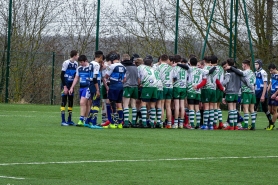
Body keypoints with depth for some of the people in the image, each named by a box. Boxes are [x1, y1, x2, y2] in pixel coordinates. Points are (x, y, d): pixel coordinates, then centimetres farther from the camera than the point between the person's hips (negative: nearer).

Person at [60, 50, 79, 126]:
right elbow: (62, 75, -13)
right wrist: (64, 87, -17)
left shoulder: (76, 64, 8)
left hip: (71, 85, 7)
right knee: (64, 102, -7)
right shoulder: (66, 63, -13)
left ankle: (69, 120, 14)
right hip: (65, 85, -7)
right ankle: (63, 121, -7)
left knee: (71, 102, 8)